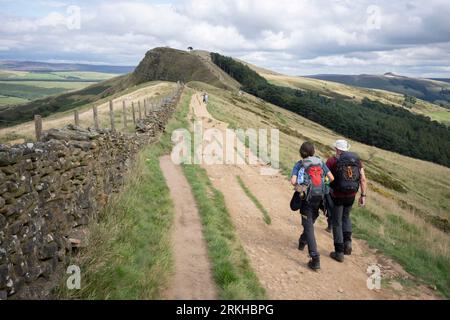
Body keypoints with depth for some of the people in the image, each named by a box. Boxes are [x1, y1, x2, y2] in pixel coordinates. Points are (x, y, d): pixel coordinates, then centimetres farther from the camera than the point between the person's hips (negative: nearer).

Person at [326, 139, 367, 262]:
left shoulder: (332, 161, -10)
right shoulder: (357, 160, 1)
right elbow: (363, 179, -2)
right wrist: (363, 196, 4)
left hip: (337, 196, -4)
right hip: (351, 195, 4)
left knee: (336, 222, 8)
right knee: (346, 217, 28)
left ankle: (339, 253, 10)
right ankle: (347, 241, 10)